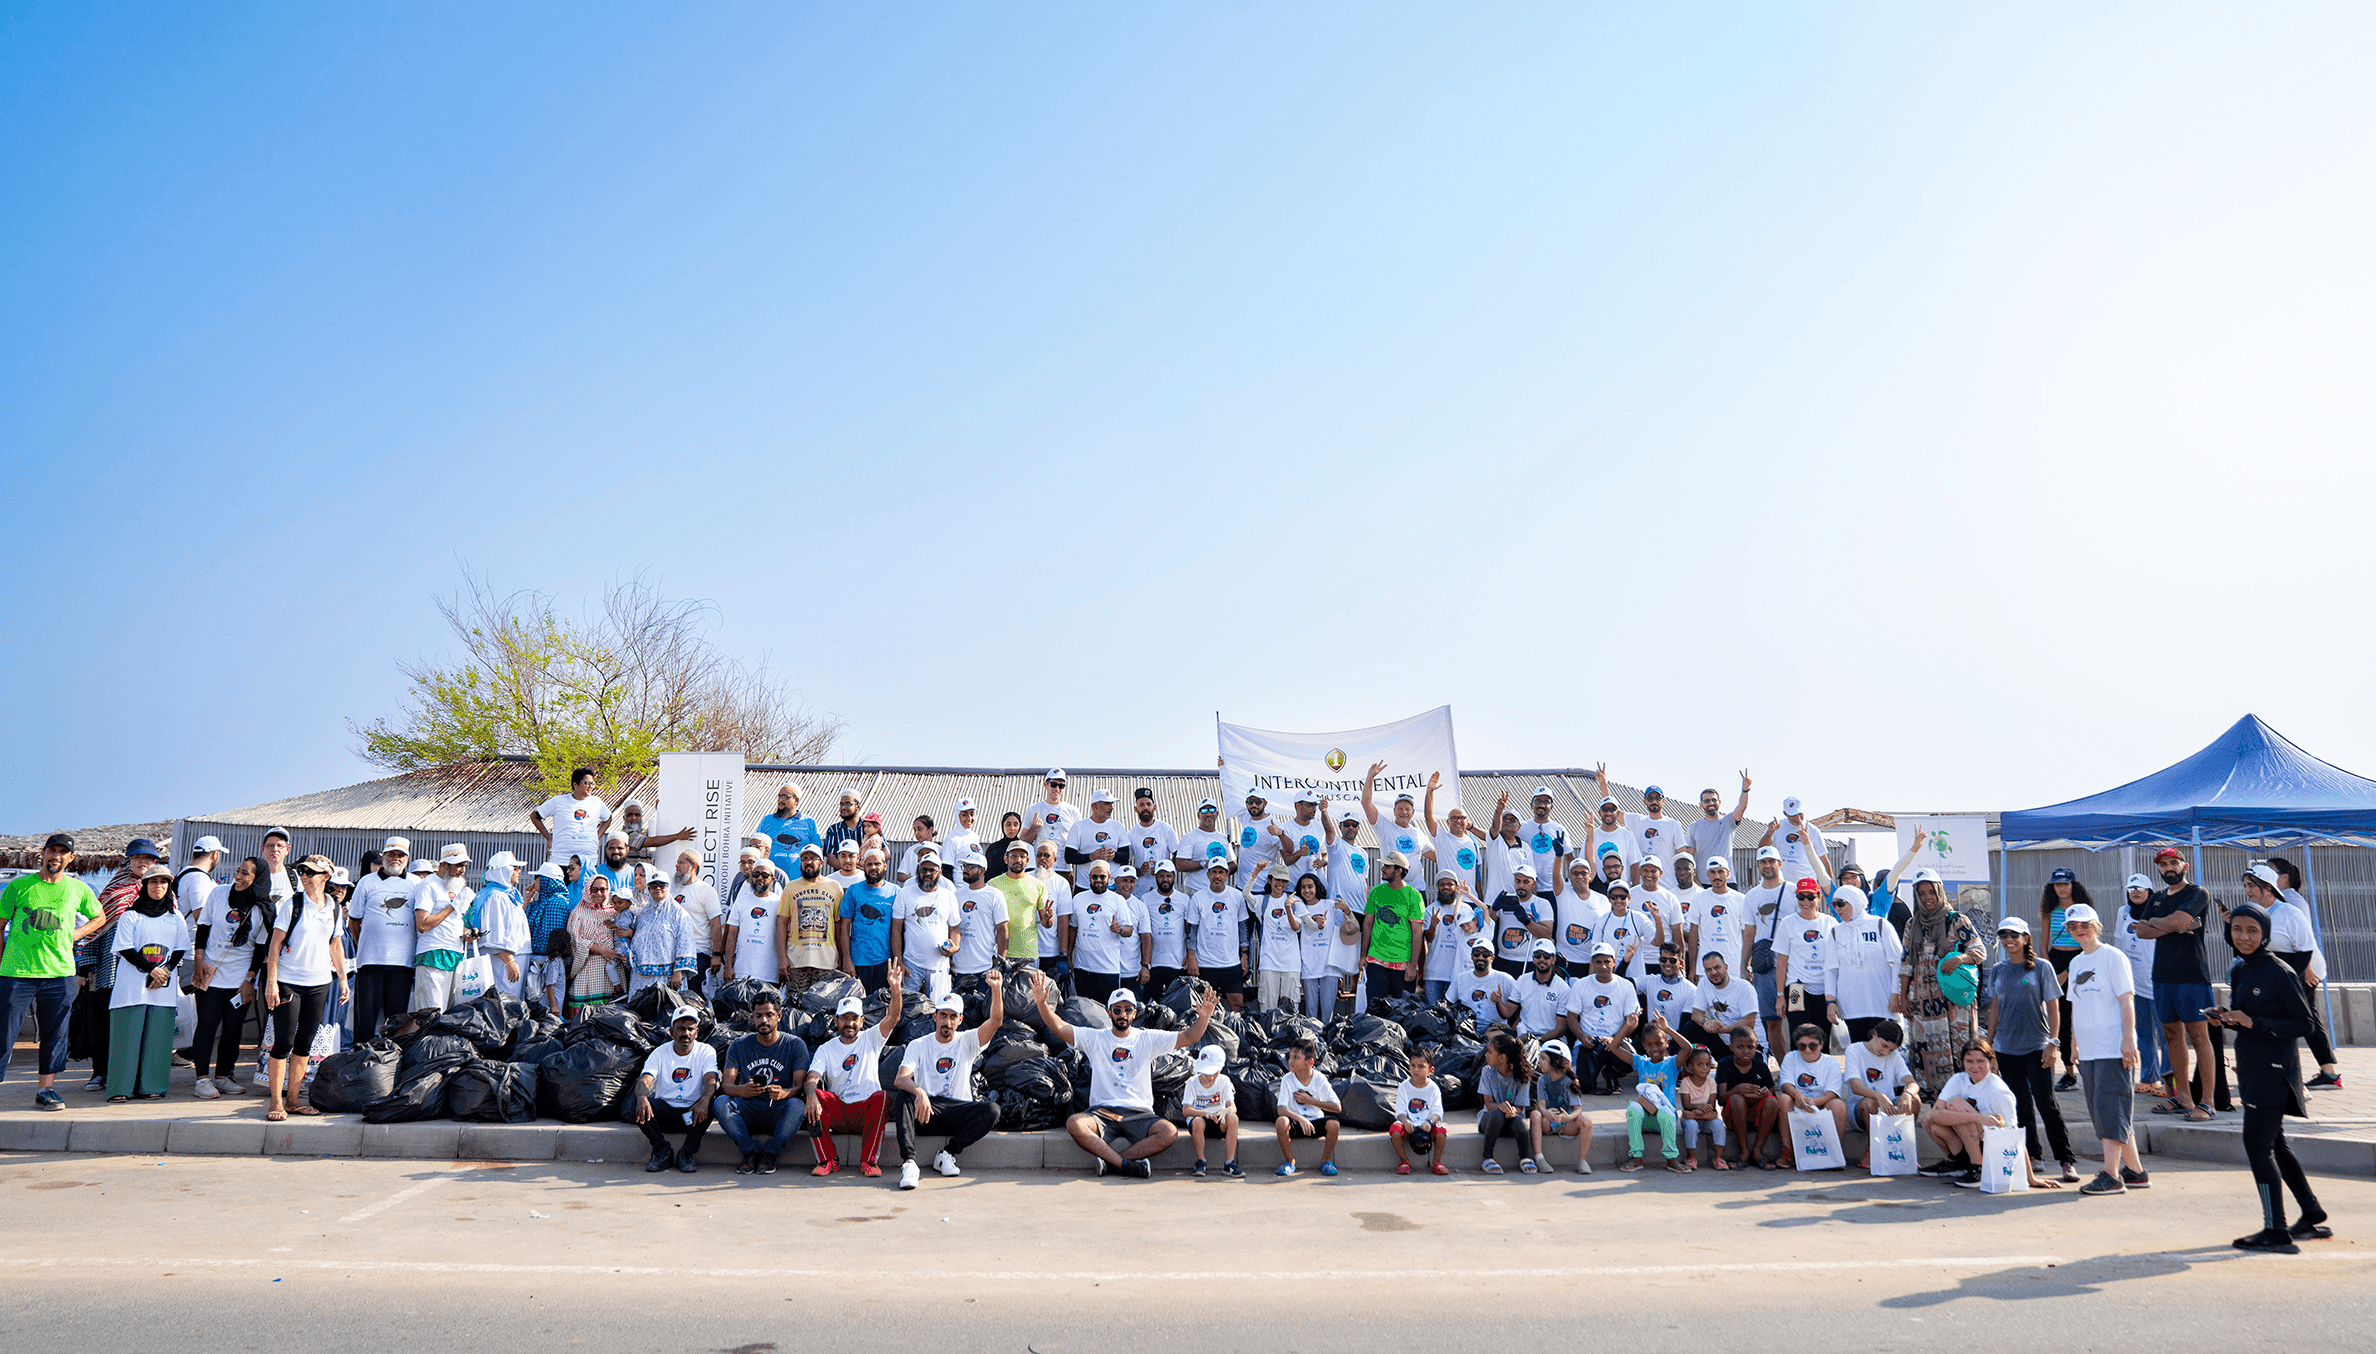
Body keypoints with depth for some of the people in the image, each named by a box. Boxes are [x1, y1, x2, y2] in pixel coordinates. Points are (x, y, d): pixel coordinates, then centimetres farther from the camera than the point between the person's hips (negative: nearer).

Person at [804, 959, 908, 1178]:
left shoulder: (870, 1039, 8)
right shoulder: (826, 1049, 9)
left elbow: (893, 1018, -10)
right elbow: (812, 1079, -8)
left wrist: (896, 990, -30)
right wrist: (811, 1096, -32)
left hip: (866, 1111, -1)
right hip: (837, 1113, 1)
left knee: (882, 1097, -32)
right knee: (815, 1095, -26)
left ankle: (868, 1161, -22)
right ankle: (828, 1160, -17)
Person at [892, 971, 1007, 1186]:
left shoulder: (967, 1041, 8)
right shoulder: (919, 1046, 6)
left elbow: (995, 1022, -10)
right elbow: (900, 1079, -12)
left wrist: (996, 989, -28)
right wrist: (919, 1092, -36)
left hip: (958, 1115, 1)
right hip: (926, 1111, -1)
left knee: (991, 1110, -28)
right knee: (905, 1095, -32)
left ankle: (947, 1154, -17)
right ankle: (908, 1162, -40)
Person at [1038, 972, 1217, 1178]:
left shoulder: (1148, 1039, 9)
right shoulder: (1095, 1038, 9)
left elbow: (1188, 1038, 3)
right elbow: (1059, 1028, -1)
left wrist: (1204, 1017, -15)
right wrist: (1042, 1003, -16)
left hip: (1139, 1114, 1)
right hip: (1102, 1112, -1)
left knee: (1169, 1132, -29)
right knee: (1074, 1124, -32)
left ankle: (1111, 1161, -21)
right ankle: (1127, 1164, -28)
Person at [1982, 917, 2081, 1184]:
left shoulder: (2042, 968, -1)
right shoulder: (1998, 972, 10)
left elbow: (2053, 1009, -1)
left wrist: (2053, 1043, -9)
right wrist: (1987, 1045, 13)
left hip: (2036, 1047, -4)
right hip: (2006, 1049, 4)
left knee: (2046, 1104, -8)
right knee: (2020, 1106, 7)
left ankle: (2067, 1160, -1)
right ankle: (2032, 1156, 17)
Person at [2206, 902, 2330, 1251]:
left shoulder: (2280, 973, -14)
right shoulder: (2238, 970, 10)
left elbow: (2303, 1025, -14)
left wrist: (2254, 1023, -23)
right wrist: (2228, 1018, 0)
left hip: (2274, 1069, -9)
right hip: (2251, 1066, 9)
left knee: (2258, 1144, -8)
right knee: (2273, 1144, 17)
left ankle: (2276, 1231, -2)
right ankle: (2313, 1217, 32)